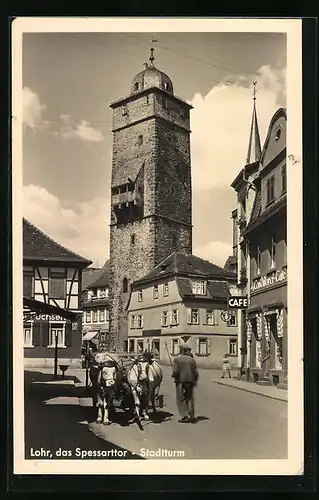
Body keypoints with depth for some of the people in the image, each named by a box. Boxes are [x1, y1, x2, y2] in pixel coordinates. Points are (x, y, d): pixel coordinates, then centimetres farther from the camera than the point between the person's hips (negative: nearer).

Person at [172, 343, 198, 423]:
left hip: (181, 381, -4)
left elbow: (175, 371, -13)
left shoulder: (177, 359, -5)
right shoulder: (192, 360, 7)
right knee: (190, 399, 13)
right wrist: (194, 381, 19)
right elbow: (196, 372, 6)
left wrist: (173, 376, 8)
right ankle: (192, 416, 12)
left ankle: (184, 416, -4)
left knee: (181, 399, 3)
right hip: (190, 381, 4)